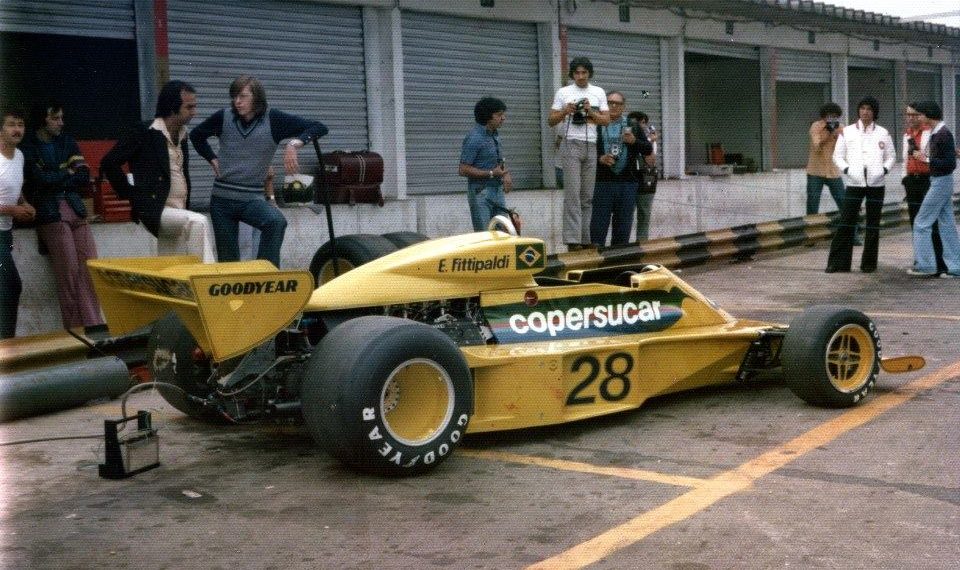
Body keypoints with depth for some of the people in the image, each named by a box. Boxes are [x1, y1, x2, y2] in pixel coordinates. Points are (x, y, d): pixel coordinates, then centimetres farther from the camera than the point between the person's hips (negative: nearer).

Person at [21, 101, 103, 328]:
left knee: (90, 267, -7)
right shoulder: (27, 147, 0)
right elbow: (40, 179, -12)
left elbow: (84, 178, 8)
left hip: (76, 209, 5)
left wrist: (55, 178, -3)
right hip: (50, 213, -5)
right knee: (69, 271, -11)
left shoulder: (67, 142, 16)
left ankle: (94, 326, -5)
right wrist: (68, 174, 2)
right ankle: (76, 331, -6)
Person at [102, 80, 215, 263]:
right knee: (198, 222, -31)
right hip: (156, 211, -7)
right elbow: (109, 163, -11)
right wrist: (132, 195, -9)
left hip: (179, 214, 7)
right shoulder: (144, 133, -9)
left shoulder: (181, 135, 13)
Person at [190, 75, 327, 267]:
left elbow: (318, 128, -11)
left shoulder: (273, 120, -7)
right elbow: (196, 135, 20)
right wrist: (213, 160, 8)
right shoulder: (224, 117, 0)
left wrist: (294, 144, -25)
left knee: (276, 222, -34)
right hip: (222, 199, 2)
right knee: (227, 258, 6)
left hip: (253, 199, -2)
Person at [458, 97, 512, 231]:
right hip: (481, 192, -8)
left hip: (497, 190, 8)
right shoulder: (474, 138, -15)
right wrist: (491, 173, -20)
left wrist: (506, 175, 5)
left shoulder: (494, 134, 11)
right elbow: (463, 170, -17)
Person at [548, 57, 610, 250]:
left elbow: (606, 120, 8)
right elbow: (551, 121, 4)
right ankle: (572, 239, -14)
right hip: (572, 145, -3)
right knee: (573, 193, -11)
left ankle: (585, 239, 8)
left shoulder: (598, 93, 13)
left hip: (591, 147, 3)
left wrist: (591, 111, -8)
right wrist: (565, 111, -14)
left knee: (588, 195, 4)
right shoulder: (563, 92, 5)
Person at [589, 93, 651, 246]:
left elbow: (648, 150, 9)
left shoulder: (632, 126, 12)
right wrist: (600, 159, -15)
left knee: (623, 223, 6)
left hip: (627, 182, 3)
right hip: (603, 181, -3)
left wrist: (634, 141, -9)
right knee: (599, 222, -5)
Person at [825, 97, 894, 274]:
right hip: (854, 184, -1)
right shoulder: (847, 132, 5)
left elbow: (890, 157, 13)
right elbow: (837, 156, 6)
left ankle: (869, 263, 13)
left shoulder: (883, 133, 7)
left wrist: (884, 170, -6)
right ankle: (838, 262, -2)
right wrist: (847, 169, -10)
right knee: (845, 223, -5)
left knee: (873, 225, 6)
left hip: (876, 184, 1)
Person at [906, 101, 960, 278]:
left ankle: (925, 265, 2)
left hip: (941, 182, -10)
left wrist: (927, 159, -18)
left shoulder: (943, 134, -18)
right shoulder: (936, 133, 10)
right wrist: (923, 155, 6)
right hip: (940, 181, 10)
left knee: (922, 223, -4)